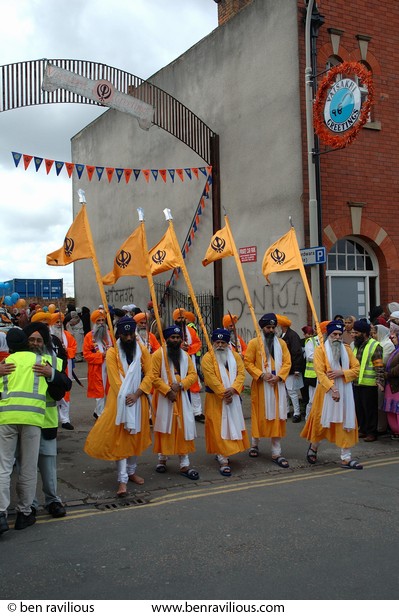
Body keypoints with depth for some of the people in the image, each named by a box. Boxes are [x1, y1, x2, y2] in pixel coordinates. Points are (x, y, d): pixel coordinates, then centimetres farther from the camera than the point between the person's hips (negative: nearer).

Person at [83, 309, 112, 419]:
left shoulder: (109, 335, 9)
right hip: (96, 369, -4)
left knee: (106, 391, 9)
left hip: (109, 368, 4)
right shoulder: (89, 336, -4)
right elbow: (86, 354, -8)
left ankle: (97, 412, 27)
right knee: (100, 392, -2)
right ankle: (101, 416, 7)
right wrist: (101, 355, -17)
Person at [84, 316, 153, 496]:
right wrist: (125, 397, -19)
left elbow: (149, 374, -2)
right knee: (119, 437, -5)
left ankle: (131, 471, 30)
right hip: (119, 400, -3)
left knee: (136, 435, 13)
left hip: (138, 399, 4)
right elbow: (114, 379, -11)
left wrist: (137, 394, -14)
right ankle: (122, 479, -5)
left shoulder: (142, 349, 3)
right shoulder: (112, 352, -6)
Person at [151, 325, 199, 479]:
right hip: (164, 398, -4)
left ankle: (184, 465, 4)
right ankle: (162, 459, 24)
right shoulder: (158, 354, -7)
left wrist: (180, 384, -13)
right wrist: (168, 390, -19)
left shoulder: (185, 355, 9)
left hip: (181, 397, 4)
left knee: (184, 428, 0)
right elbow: (154, 377, -12)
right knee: (164, 428, 6)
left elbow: (193, 374, 4)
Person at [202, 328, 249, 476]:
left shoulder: (235, 356, 6)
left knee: (232, 425, 12)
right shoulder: (208, 357, -8)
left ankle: (223, 454, 28)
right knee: (219, 427, -5)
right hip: (215, 399, -5)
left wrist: (233, 389, -18)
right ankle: (223, 460, -7)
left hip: (232, 397, 5)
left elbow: (241, 373, -2)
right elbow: (211, 378, -16)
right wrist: (223, 393, -20)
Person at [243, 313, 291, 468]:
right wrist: (261, 375, -17)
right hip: (260, 387, -3)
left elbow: (287, 362, 5)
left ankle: (276, 453, 5)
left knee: (277, 417, 1)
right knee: (259, 415, 6)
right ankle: (254, 444, 30)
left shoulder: (281, 343, 8)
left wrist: (279, 376, -11)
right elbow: (248, 362, -5)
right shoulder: (254, 343, -1)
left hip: (277, 386, 3)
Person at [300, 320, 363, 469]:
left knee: (346, 423, 1)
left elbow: (356, 368, 4)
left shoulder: (347, 349, 9)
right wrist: (332, 388, -23)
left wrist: (341, 372, -14)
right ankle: (313, 447, 33)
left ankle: (346, 458, 6)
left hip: (345, 392, 4)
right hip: (326, 392, -4)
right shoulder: (320, 350, -4)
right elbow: (320, 372, -13)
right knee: (321, 421, 7)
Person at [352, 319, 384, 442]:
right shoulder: (356, 345, 14)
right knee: (359, 408, 14)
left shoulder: (375, 346, -10)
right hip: (356, 383, 7)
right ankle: (362, 430, 26)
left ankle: (372, 432, 10)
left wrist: (379, 381, -21)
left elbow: (379, 367, -14)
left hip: (369, 384, -7)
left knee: (370, 409, 1)